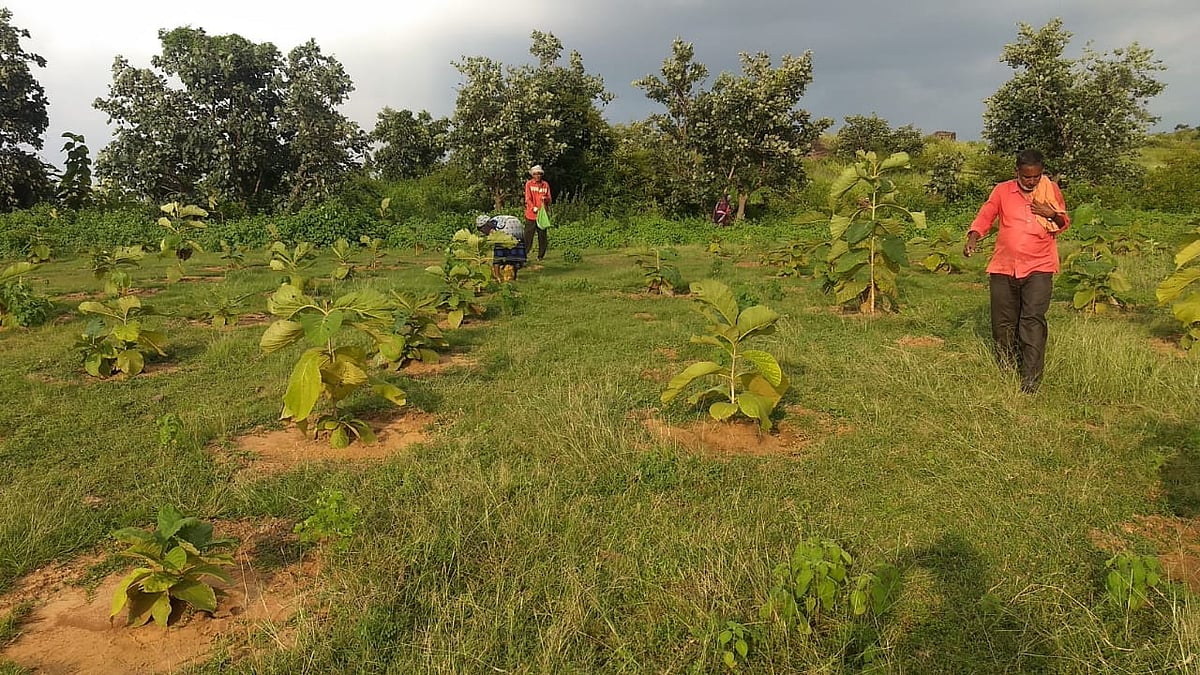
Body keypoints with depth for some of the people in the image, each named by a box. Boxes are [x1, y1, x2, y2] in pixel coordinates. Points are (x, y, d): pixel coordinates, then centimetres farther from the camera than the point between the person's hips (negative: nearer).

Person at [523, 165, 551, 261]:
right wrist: (533, 208, -20)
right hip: (531, 214, -3)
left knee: (542, 236, 5)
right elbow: (528, 198, -5)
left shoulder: (545, 185, 11)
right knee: (528, 235, -5)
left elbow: (549, 200, 12)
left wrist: (545, 198, -12)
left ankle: (541, 255, 13)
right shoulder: (529, 184, 3)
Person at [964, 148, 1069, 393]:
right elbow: (985, 217, 1)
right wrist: (973, 239, -18)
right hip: (1003, 268, 1)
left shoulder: (1051, 190, 7)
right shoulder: (1002, 191, 5)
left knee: (1033, 320, -14)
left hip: (1038, 269, -1)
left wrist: (1053, 214, -8)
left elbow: (1064, 223, 15)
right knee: (1002, 323, 7)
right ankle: (1005, 371, 25)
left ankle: (1030, 380, -13)